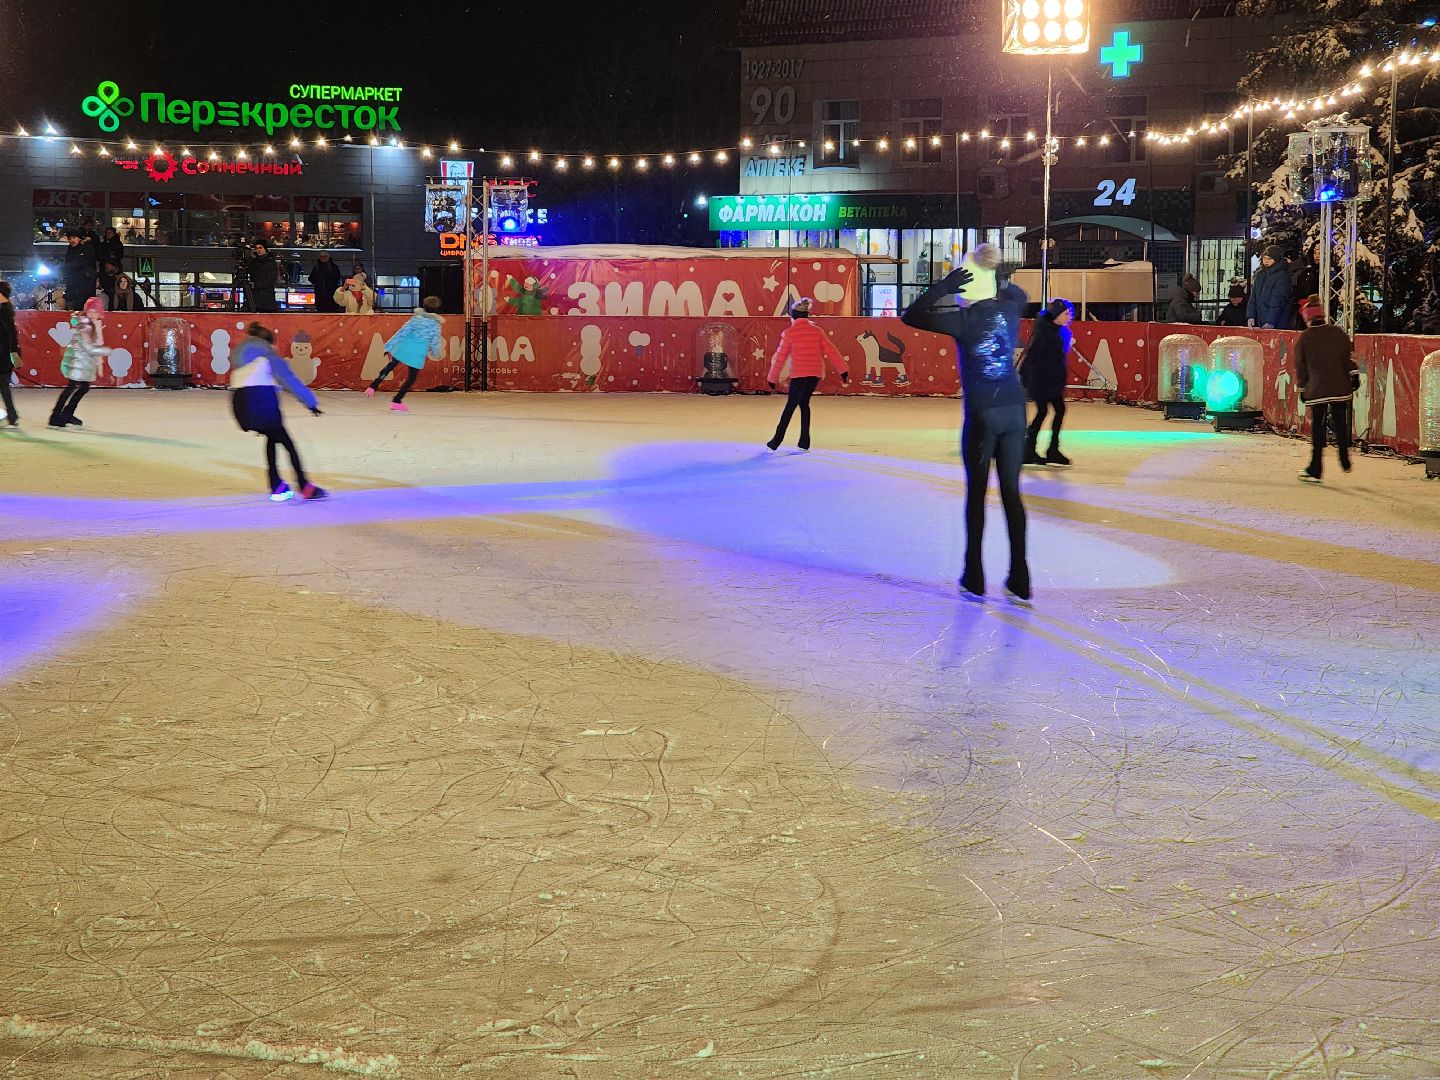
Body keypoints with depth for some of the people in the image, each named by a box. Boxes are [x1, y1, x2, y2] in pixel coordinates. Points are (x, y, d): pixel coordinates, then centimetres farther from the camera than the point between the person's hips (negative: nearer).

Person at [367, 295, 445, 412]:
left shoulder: (416, 318, -1)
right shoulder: (435, 325, -6)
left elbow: (402, 332, -1)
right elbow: (435, 342, 2)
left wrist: (390, 346, 3)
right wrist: (436, 354, 23)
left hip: (403, 348, 3)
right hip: (417, 354, -3)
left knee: (389, 367, 21)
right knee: (411, 378, 12)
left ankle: (372, 387, 17)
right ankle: (396, 401, 11)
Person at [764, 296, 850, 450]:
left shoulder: (789, 332, -2)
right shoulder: (817, 331, 9)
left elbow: (780, 357, 0)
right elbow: (831, 351, 6)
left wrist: (773, 378, 8)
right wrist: (843, 371, 7)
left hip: (799, 374, -4)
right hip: (816, 374, 4)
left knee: (790, 406, 0)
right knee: (804, 403, 17)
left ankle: (776, 442, 0)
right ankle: (804, 443, 14)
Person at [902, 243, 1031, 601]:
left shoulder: (964, 319, -10)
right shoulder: (1010, 309, 4)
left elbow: (911, 316, -6)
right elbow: (1019, 293, 30)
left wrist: (944, 286, -9)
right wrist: (993, 277, 22)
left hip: (982, 413, -4)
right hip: (1015, 409, 4)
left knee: (976, 492, 7)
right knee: (1011, 491, 7)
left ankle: (974, 576, 11)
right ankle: (1019, 578, 5)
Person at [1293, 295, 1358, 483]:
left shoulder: (1304, 338, 1)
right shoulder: (1338, 333, 6)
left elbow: (1300, 366, 5)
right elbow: (1349, 356, 2)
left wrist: (1302, 389, 13)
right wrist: (1354, 376, 8)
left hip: (1317, 389, -2)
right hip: (1340, 388, 2)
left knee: (1317, 427, 1)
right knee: (1340, 425, 16)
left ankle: (1314, 471, 0)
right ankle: (1345, 462, 20)